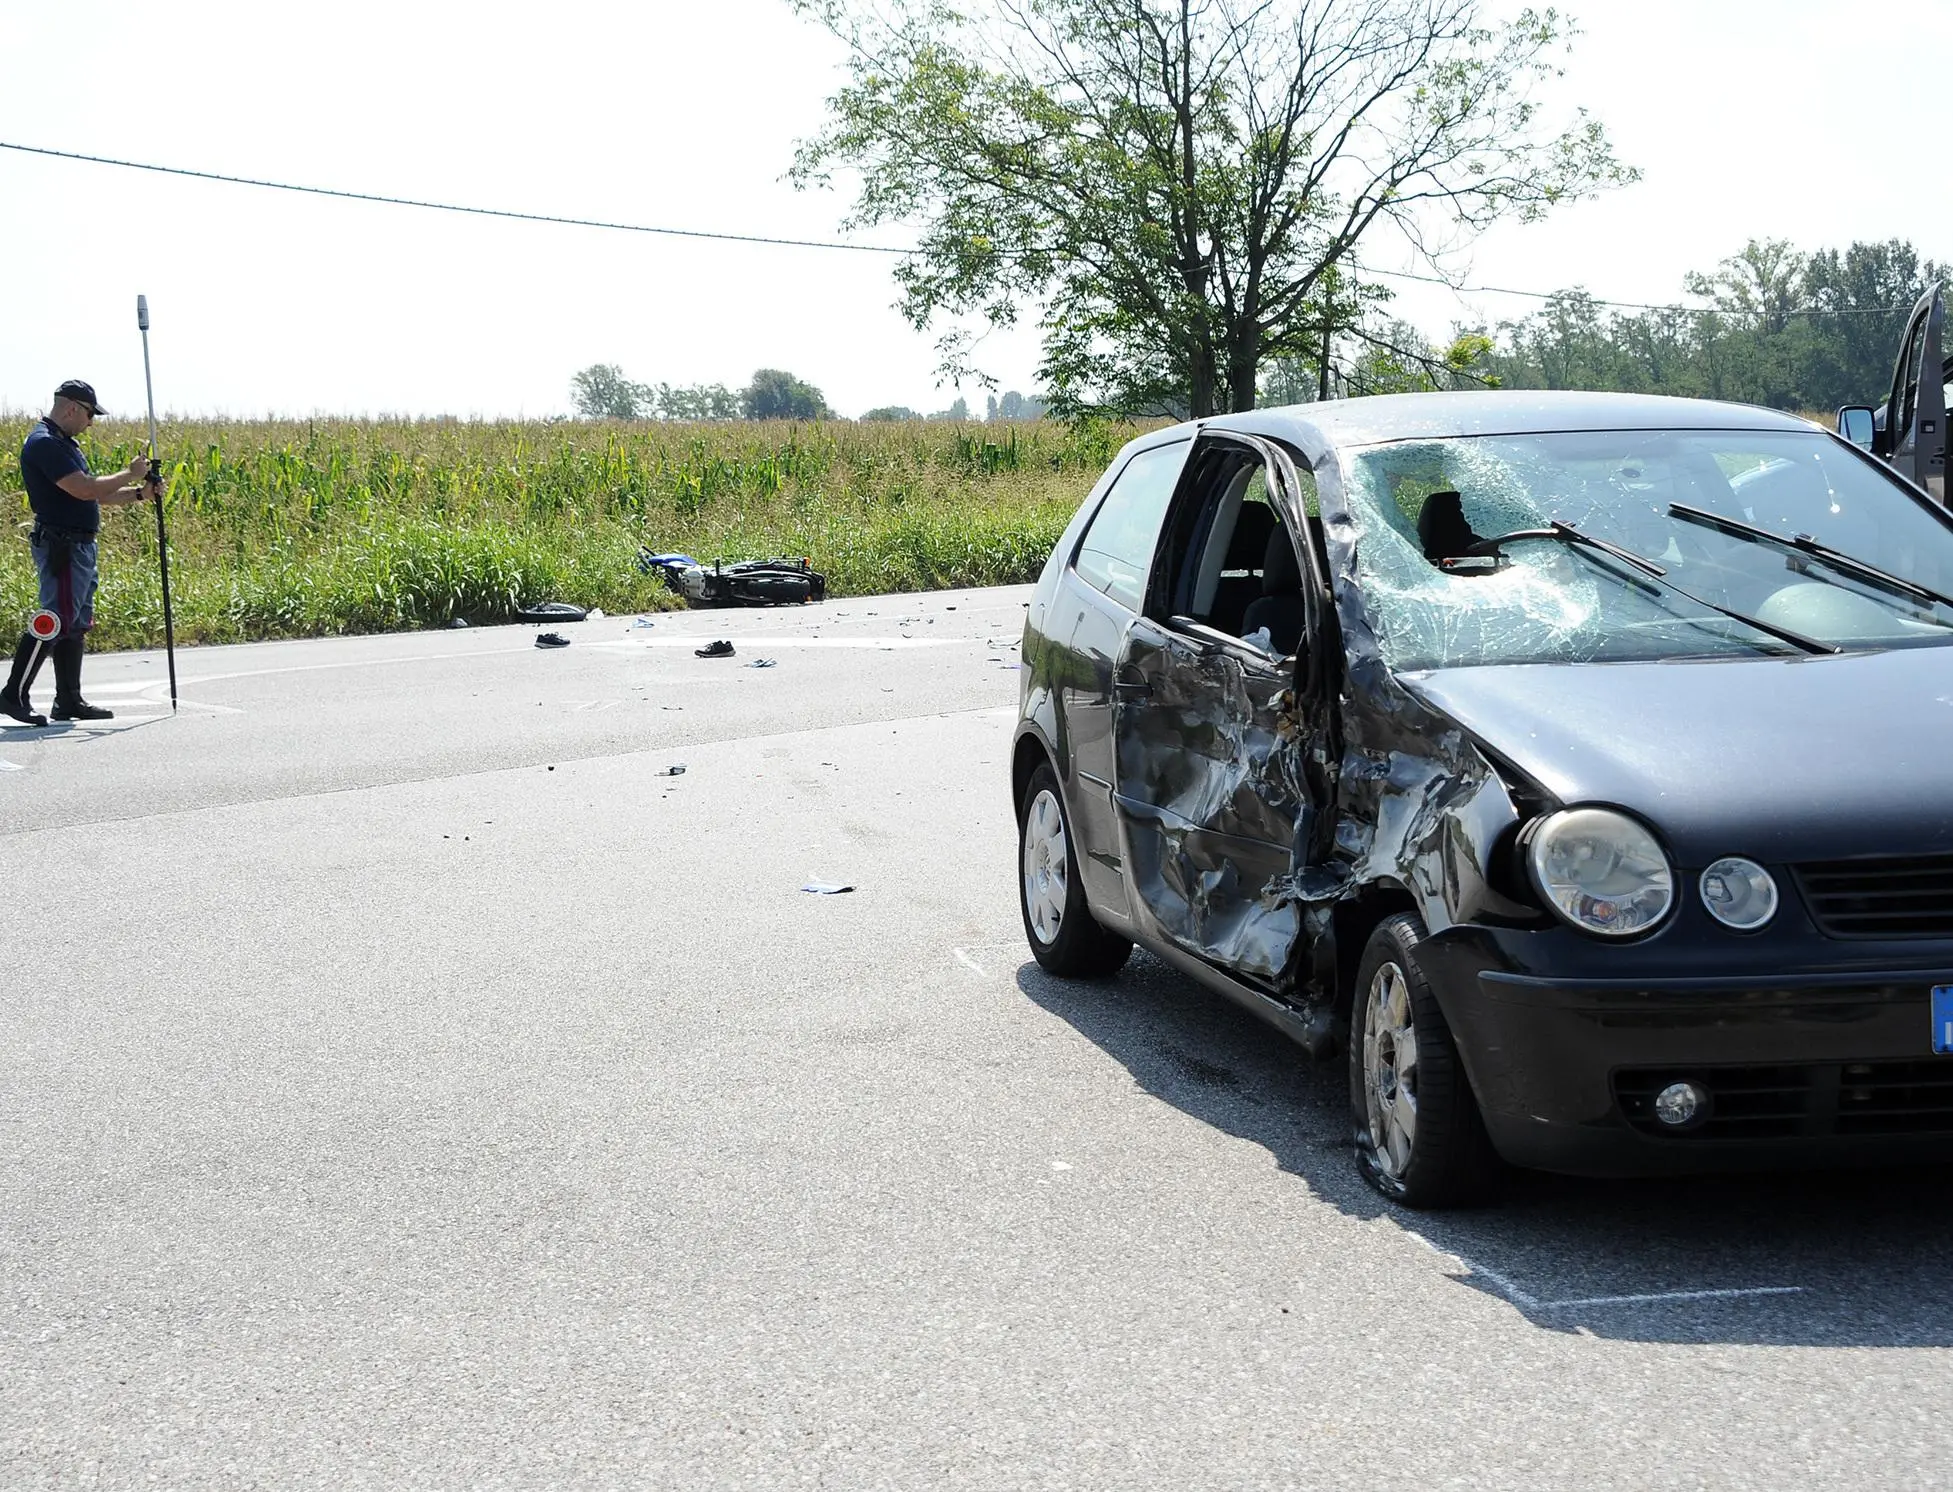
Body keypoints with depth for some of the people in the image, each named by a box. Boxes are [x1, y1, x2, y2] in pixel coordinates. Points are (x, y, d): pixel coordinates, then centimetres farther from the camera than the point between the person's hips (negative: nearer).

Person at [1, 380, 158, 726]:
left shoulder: (64, 444, 19)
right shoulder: (44, 443, -15)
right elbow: (84, 490, -22)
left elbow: (96, 496, 23)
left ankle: (69, 701, 15)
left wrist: (139, 493, 12)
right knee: (57, 620, -12)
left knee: (76, 625, 11)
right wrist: (129, 474, -11)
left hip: (80, 547, 11)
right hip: (61, 547, -11)